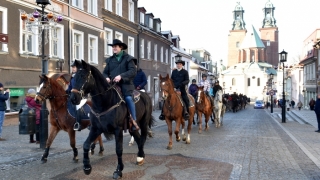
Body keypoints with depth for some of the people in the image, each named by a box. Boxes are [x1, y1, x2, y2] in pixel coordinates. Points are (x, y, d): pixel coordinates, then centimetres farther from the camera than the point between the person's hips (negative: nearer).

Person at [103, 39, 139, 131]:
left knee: (128, 98, -26)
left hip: (125, 84, -4)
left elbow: (133, 71, -7)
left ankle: (133, 121, -19)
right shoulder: (110, 60, 18)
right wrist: (106, 78, -4)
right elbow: (105, 72, 21)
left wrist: (121, 76, -20)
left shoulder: (128, 59, 5)